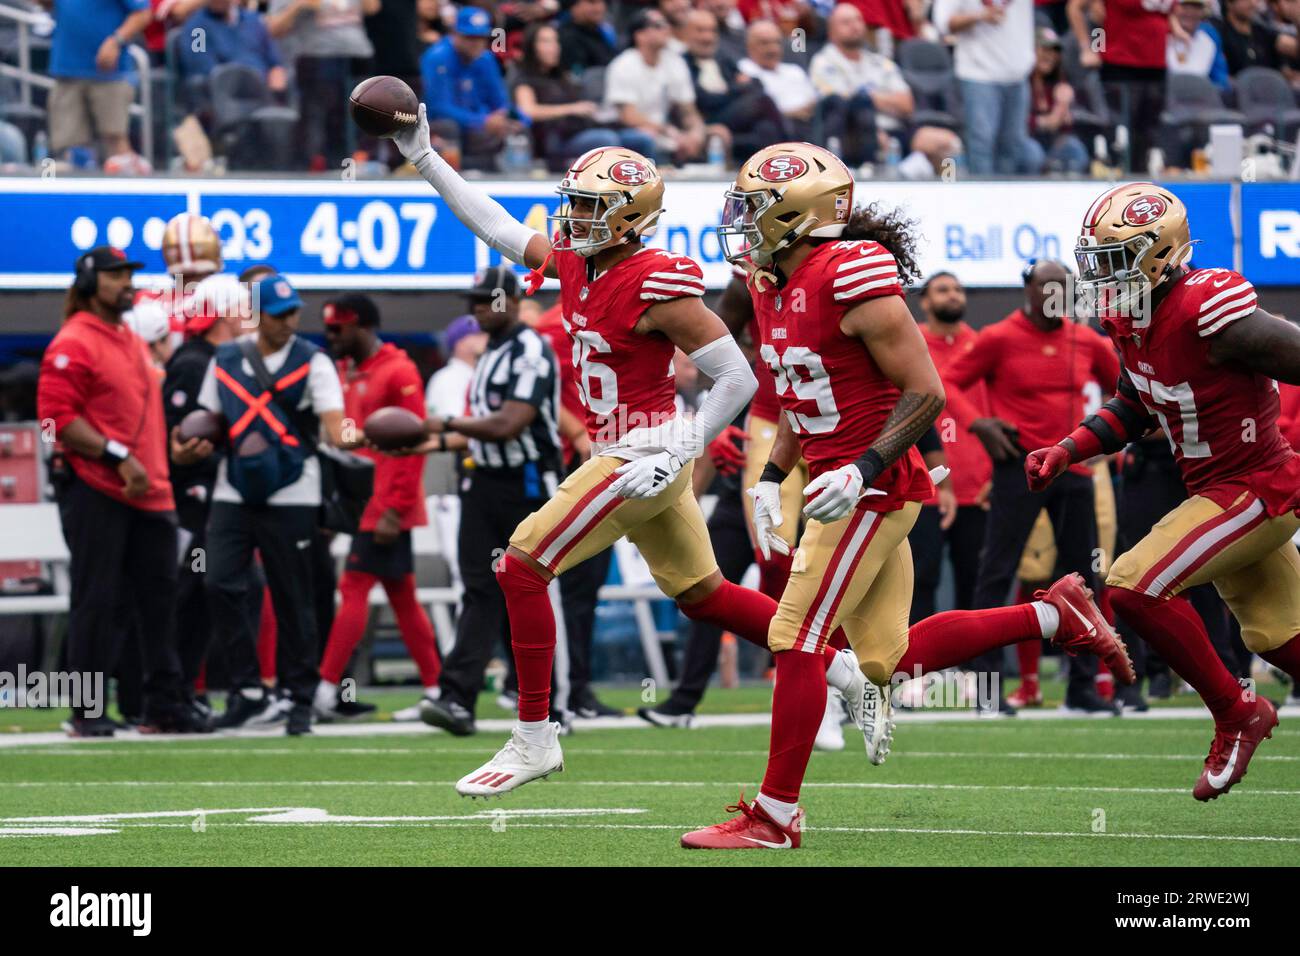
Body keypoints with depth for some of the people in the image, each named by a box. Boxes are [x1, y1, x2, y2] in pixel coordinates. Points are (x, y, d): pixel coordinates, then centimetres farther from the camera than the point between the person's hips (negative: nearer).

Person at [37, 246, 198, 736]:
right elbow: (58, 416, -16)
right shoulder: (73, 344, -8)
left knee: (159, 598, 9)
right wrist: (117, 456, -21)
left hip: (149, 493, 8)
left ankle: (164, 706, 15)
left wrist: (169, 447, 15)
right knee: (96, 600, -6)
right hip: (95, 491, -8)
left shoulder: (135, 343, 19)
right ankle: (87, 712, -1)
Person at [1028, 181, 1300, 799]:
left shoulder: (1207, 311, -26)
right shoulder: (1130, 322, 2)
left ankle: (1236, 715, -2)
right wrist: (1066, 452, 6)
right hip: (1218, 493, 9)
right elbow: (1133, 411, 18)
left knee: (1135, 587, -17)